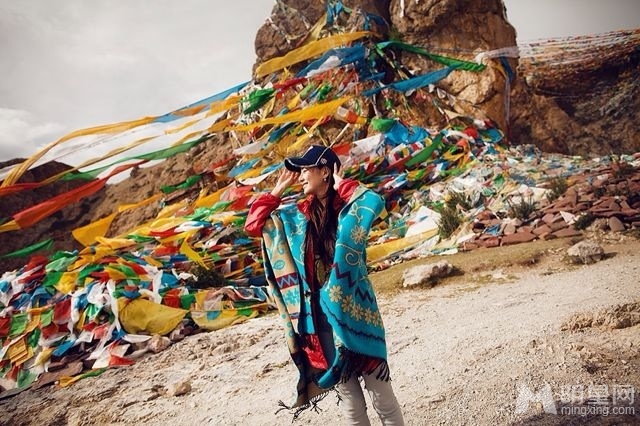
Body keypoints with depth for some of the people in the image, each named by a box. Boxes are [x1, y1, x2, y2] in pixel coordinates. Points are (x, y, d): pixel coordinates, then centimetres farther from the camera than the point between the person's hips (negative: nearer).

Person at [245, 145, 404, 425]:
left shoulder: (348, 208, -8)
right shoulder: (296, 215, 7)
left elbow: (374, 203, -29)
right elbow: (253, 224, 11)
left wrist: (341, 184, -13)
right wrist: (279, 188, 6)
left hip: (353, 312, -4)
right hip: (318, 317, 4)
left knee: (381, 396, 8)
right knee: (349, 401, 16)